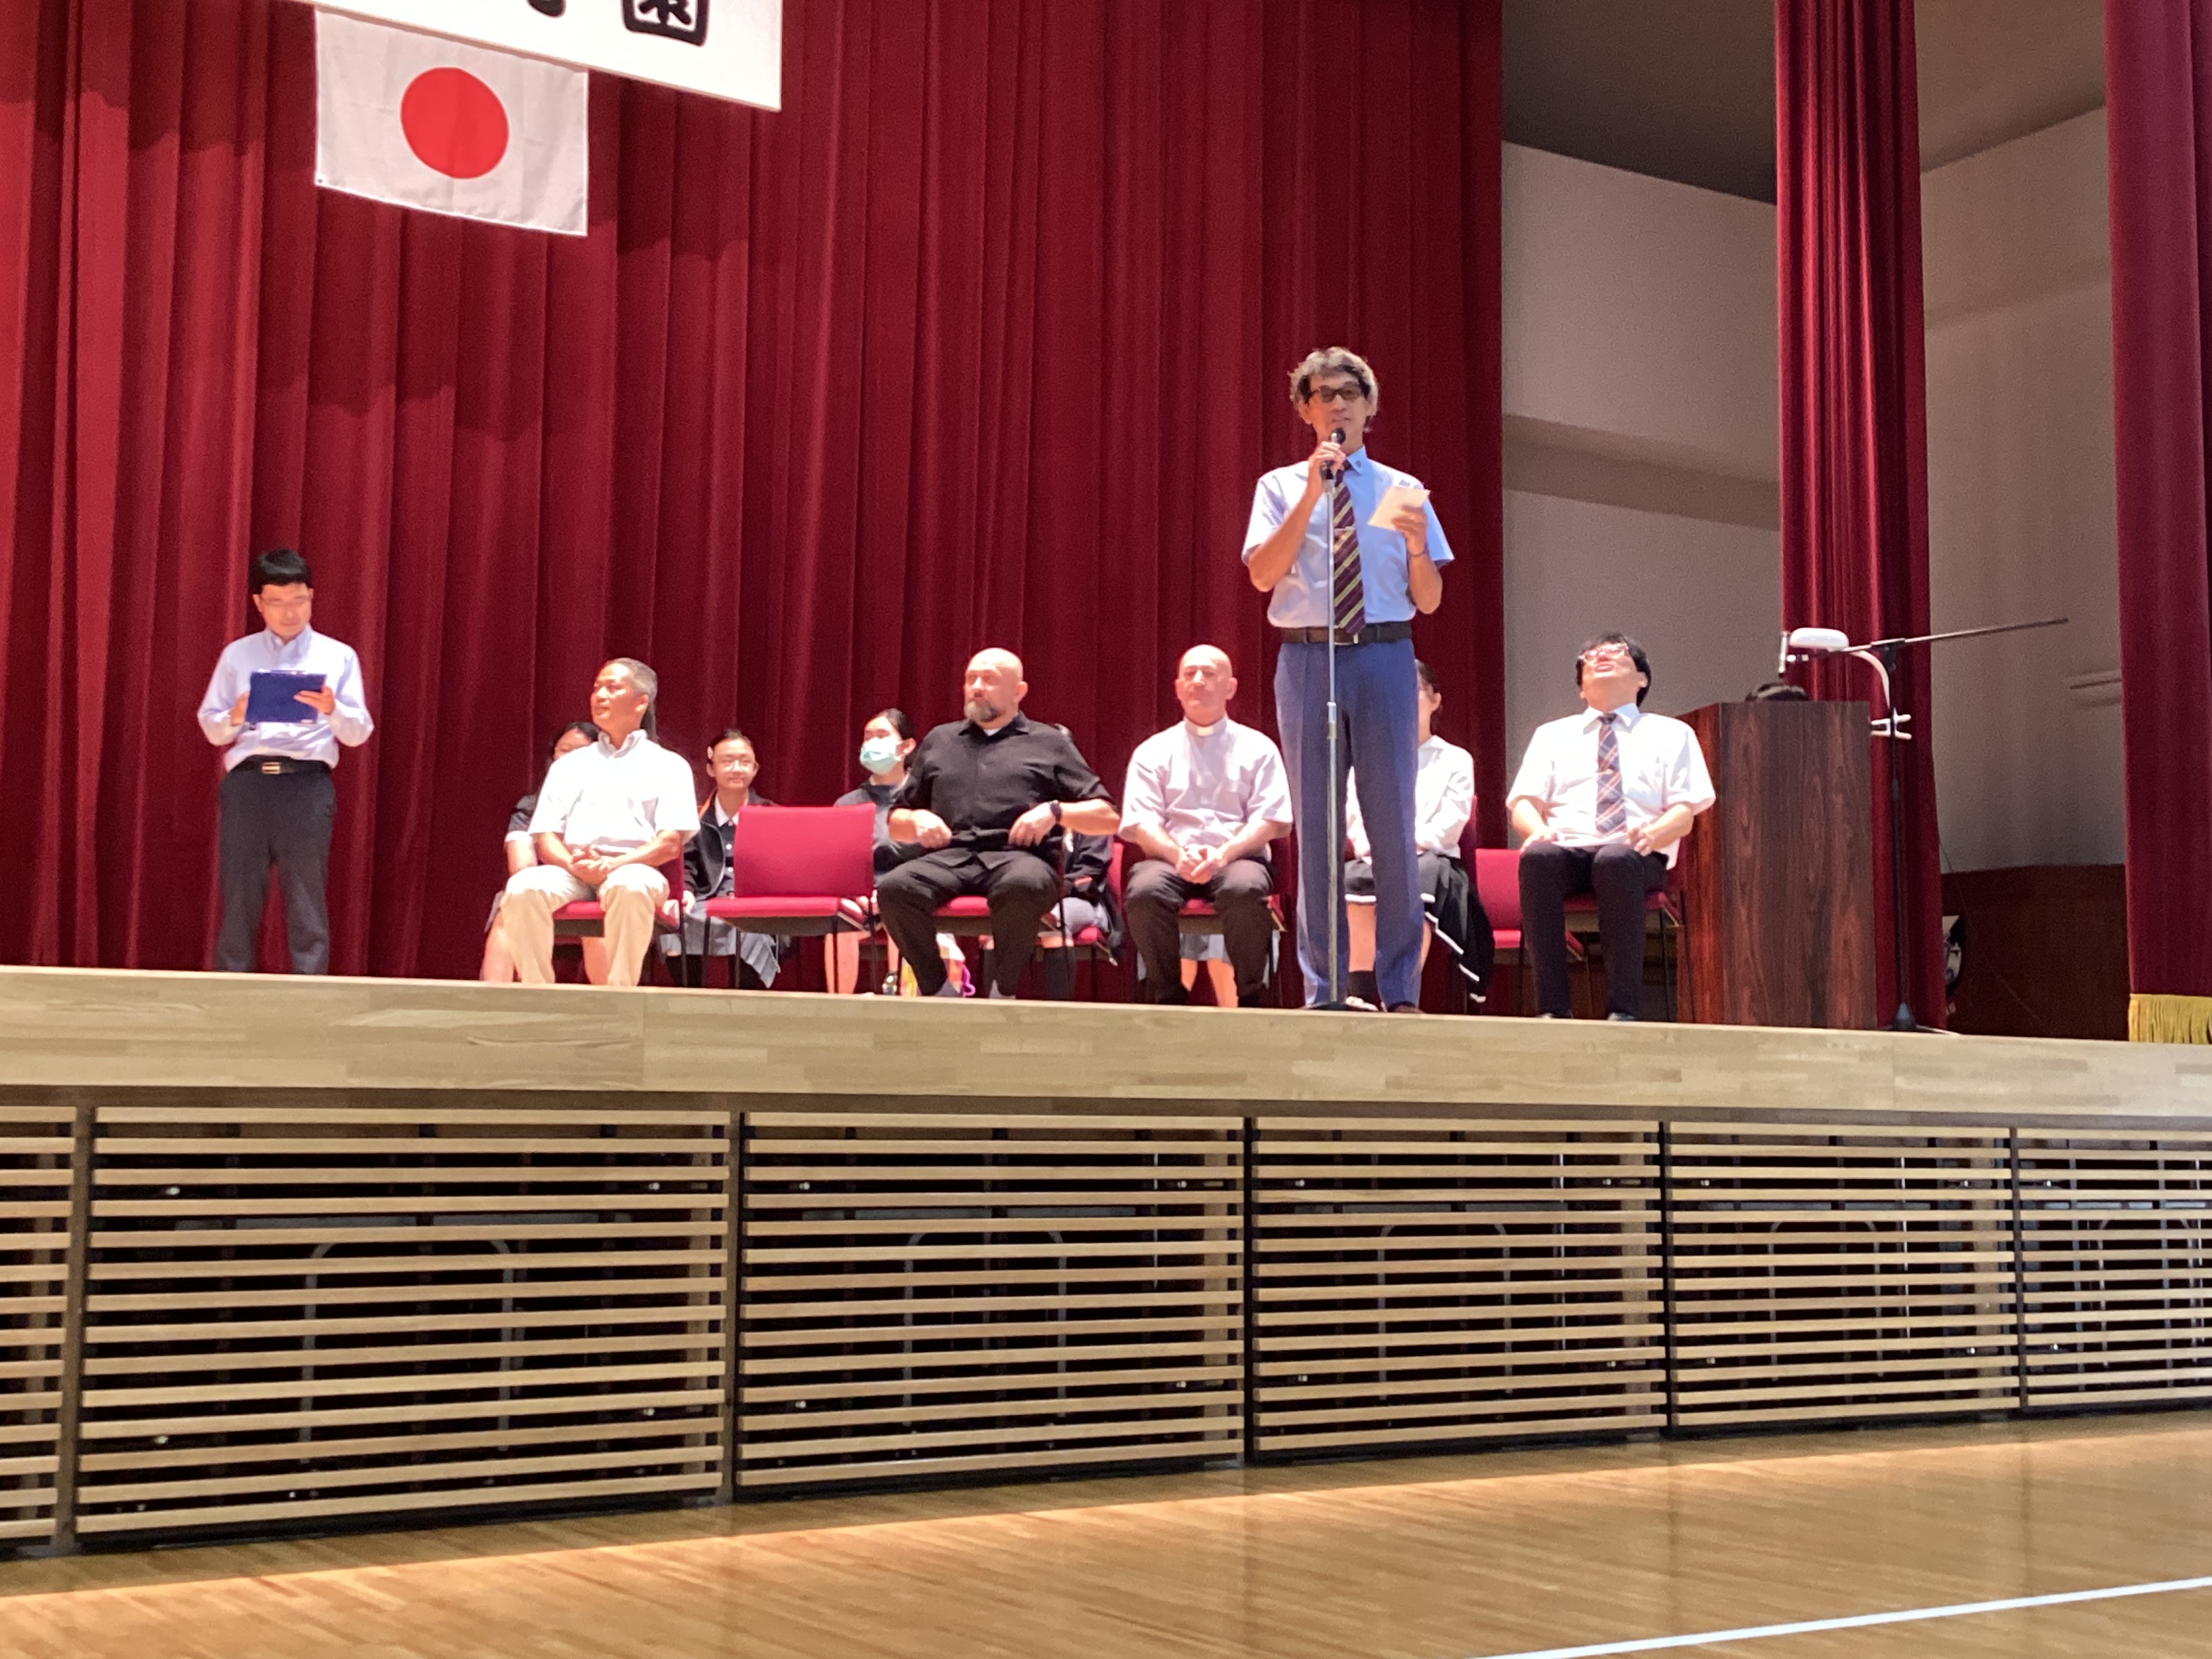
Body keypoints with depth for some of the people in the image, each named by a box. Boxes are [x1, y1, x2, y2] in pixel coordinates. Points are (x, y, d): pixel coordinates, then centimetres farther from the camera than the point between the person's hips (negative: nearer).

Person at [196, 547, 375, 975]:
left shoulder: (337, 656, 10)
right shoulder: (237, 655, 13)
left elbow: (359, 733, 5)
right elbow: (211, 729, 12)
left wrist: (332, 709, -15)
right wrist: (236, 717, -10)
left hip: (307, 784, -1)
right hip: (247, 782, 1)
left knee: (307, 903, -2)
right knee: (240, 898, 1)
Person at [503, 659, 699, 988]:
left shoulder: (668, 766, 15)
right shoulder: (569, 765, 25)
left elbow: (670, 843, 2)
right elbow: (546, 839, 15)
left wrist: (615, 864, -16)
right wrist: (573, 864, -9)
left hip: (633, 869, -3)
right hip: (571, 871, 3)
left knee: (630, 889, -41)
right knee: (523, 888, -32)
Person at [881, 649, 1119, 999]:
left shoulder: (1049, 743, 21)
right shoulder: (939, 741, 30)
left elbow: (1109, 818, 15)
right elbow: (896, 822, 32)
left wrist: (1054, 811, -3)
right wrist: (917, 819, 7)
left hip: (1020, 855, -2)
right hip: (950, 856, 2)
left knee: (1024, 886, -41)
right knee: (894, 889, -32)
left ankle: (1002, 993, -20)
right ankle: (937, 991, -14)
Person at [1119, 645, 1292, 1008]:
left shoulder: (1257, 747, 14)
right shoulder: (1153, 751, 16)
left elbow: (1273, 819, 3)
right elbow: (1140, 823, 5)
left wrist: (1224, 854, -15)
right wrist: (1178, 854, -16)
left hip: (1237, 858, -1)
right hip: (1171, 859, 1)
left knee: (1245, 889, -37)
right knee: (1144, 891, -34)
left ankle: (1251, 999, -19)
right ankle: (1169, 999, -17)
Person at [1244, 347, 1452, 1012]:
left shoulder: (1401, 490, 12)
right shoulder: (1281, 487, 9)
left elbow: (1429, 601, 8)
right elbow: (1264, 573, -8)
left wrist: (1417, 545, -12)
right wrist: (1314, 491, -12)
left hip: (1383, 657, 0)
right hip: (1307, 658, 0)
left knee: (1393, 822, -1)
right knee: (1315, 826, 3)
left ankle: (1400, 992, 4)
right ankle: (1322, 990, 9)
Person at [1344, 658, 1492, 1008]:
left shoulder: (1455, 760, 18)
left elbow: (1449, 823, 3)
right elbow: (1354, 815, 11)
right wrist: (1372, 848, -11)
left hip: (1431, 858, -2)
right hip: (1375, 861, 2)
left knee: (1422, 875, -39)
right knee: (1352, 879, -35)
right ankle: (1363, 997, -42)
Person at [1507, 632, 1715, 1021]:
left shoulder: (1672, 734, 22)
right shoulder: (1552, 735, 28)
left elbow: (1684, 812, 9)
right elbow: (1523, 803, 15)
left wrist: (1652, 834, -15)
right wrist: (1537, 829, -11)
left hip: (1638, 856, -1)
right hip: (1567, 850, 1)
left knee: (1616, 860, -40)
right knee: (1537, 856, -37)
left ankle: (1623, 1009, -38)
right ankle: (1551, 1008, -37)